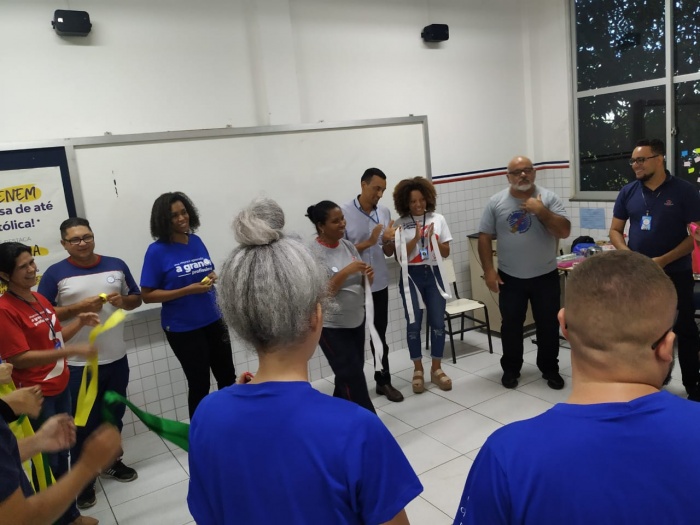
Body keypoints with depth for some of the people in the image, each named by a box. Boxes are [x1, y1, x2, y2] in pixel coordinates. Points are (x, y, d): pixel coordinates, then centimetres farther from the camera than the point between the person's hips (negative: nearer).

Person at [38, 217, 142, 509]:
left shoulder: (116, 265, 3)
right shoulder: (55, 274, -7)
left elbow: (136, 299, 11)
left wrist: (123, 301, -11)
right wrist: (79, 307, -20)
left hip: (116, 359, 4)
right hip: (79, 364, -4)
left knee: (114, 416, 17)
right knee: (84, 423, 5)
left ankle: (111, 463, 37)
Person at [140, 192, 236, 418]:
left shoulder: (196, 241, 2)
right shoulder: (157, 251, -13)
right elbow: (147, 295, -13)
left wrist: (212, 277, -7)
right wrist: (187, 290, -22)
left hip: (213, 321, 5)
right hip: (183, 329, -5)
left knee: (228, 377, 17)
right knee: (199, 384, 7)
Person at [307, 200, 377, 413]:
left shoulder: (348, 245, 3)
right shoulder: (313, 254, -17)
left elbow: (361, 284, 11)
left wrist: (368, 276, -11)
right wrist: (346, 271, -28)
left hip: (356, 320, 7)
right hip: (331, 326, -7)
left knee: (348, 374, 18)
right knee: (353, 377, -3)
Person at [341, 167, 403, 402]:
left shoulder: (385, 212, 2)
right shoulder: (344, 212, -11)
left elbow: (389, 253, 6)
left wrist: (388, 241, -15)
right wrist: (369, 242, -20)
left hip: (379, 284, 4)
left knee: (380, 336, 15)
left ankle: (384, 381, 28)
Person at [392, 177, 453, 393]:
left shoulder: (438, 219, 2)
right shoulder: (400, 224, -3)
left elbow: (446, 252, 4)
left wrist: (433, 239, -13)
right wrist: (416, 238, -18)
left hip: (434, 274, 2)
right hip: (411, 276, -2)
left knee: (438, 323, 3)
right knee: (414, 324, 3)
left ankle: (436, 369, 18)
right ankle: (418, 370, 18)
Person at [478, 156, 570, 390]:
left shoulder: (549, 198, -5)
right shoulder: (496, 202, -3)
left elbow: (564, 232, -12)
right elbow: (485, 237, -2)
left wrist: (541, 210, -23)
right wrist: (488, 270, -8)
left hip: (545, 276, 0)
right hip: (510, 278, 0)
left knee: (548, 325, 10)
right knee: (510, 325, 11)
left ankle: (550, 369, 28)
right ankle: (510, 369, 27)